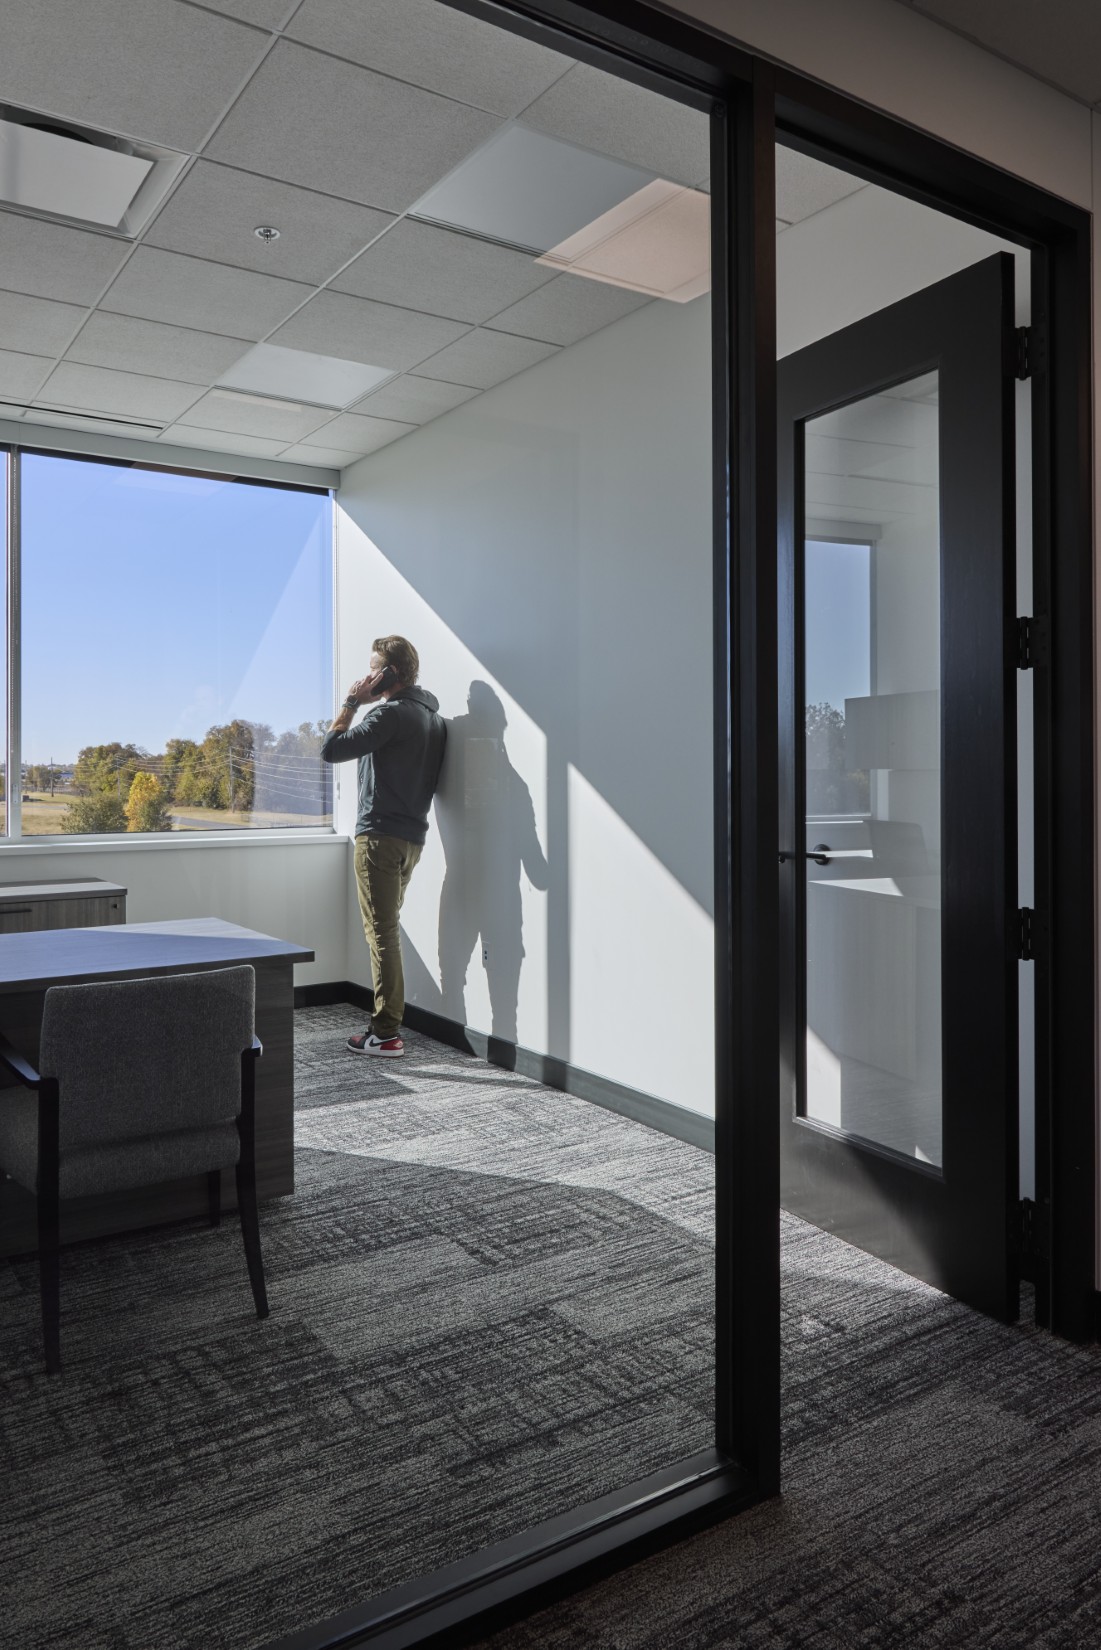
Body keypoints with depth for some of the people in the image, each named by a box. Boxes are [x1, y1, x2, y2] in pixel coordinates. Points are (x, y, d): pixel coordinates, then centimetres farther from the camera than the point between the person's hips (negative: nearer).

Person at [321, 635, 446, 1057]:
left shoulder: (390, 713, -15)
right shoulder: (433, 717, 14)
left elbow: (331, 750, -18)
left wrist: (351, 703, -5)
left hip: (381, 836, -9)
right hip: (413, 836, 9)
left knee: (381, 933, -6)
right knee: (388, 930, 18)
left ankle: (386, 1034, -3)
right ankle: (388, 1018, 25)